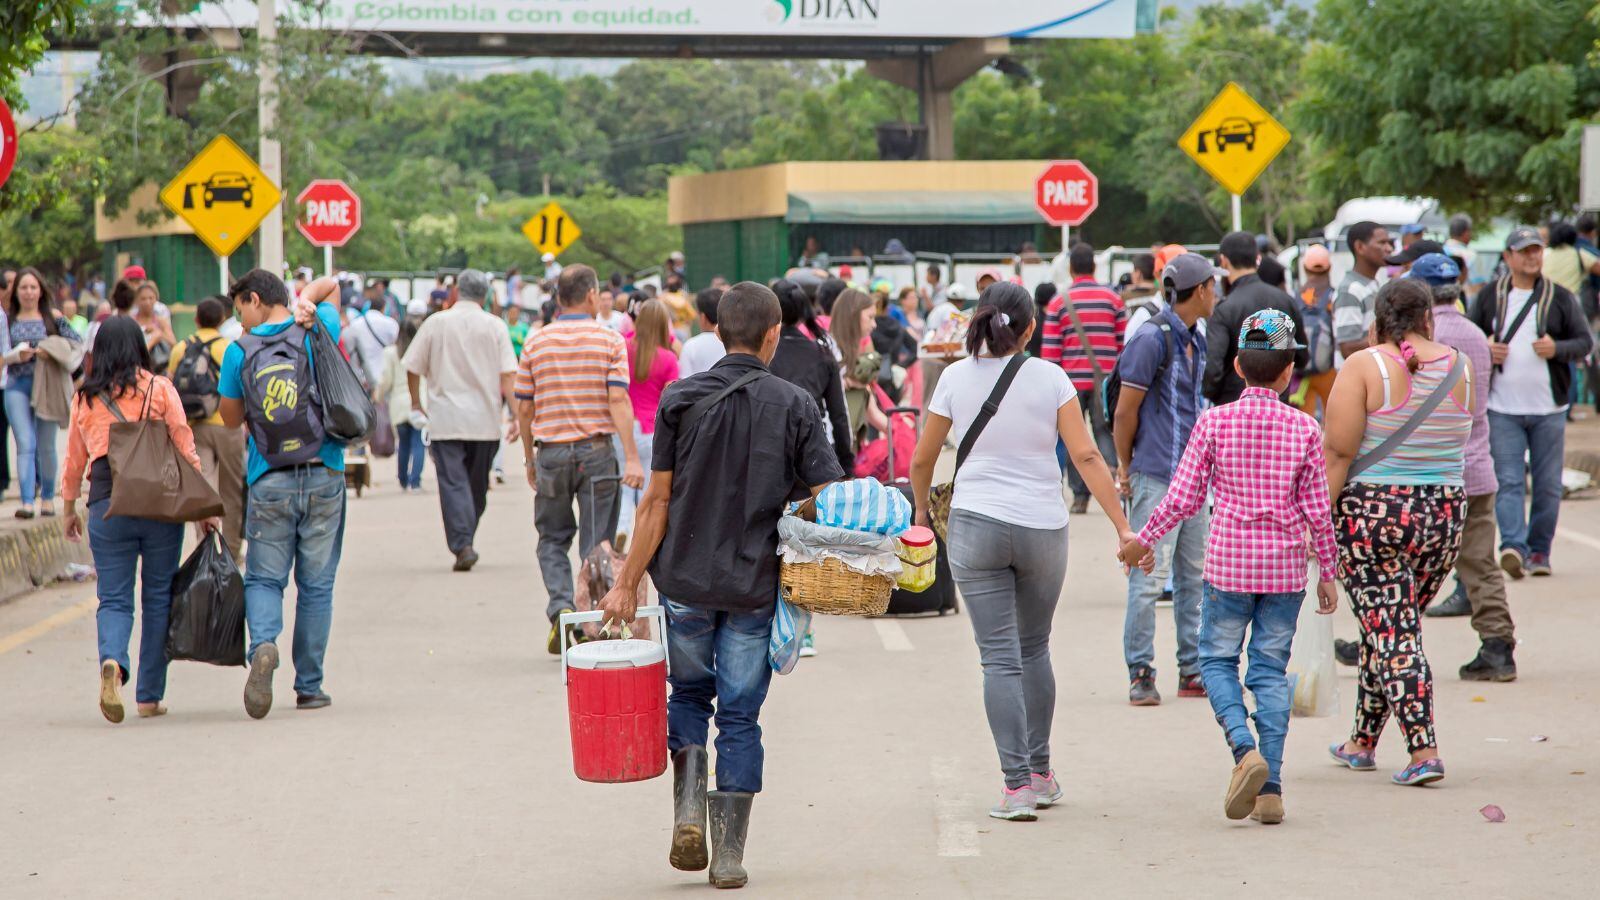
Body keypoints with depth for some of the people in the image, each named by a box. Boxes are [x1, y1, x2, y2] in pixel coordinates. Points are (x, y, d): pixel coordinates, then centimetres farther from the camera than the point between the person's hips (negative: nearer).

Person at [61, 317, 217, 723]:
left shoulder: (85, 398, 6)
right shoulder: (160, 390, 1)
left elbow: (73, 459, 13)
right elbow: (185, 449, -1)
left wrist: (69, 509, 25)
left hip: (107, 506, 1)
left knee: (114, 598, 4)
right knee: (158, 598, 9)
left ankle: (112, 661, -27)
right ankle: (150, 696, 11)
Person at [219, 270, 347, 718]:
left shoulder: (240, 352, -1)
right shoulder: (316, 334, 3)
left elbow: (231, 418, 9)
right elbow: (331, 284, 21)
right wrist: (306, 300, 2)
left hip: (269, 482, -1)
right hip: (323, 477, 1)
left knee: (263, 578, 7)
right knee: (316, 584, 8)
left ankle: (263, 644, -22)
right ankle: (309, 685, 11)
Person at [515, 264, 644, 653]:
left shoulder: (536, 343, 4)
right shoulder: (610, 340, -3)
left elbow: (524, 407, 5)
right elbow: (618, 400, -11)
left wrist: (530, 459, 16)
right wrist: (632, 458, -13)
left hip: (552, 450, 1)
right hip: (597, 450, -1)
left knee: (553, 537, 14)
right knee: (596, 544, 6)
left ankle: (560, 606, -8)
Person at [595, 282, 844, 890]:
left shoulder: (679, 401, -4)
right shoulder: (794, 406, -4)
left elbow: (658, 502, -4)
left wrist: (627, 582, 1)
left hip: (686, 580, 1)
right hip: (757, 587, 0)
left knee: (689, 692, 21)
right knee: (740, 715, 7)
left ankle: (688, 808, 2)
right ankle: (729, 855, 7)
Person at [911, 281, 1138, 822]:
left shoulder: (957, 377, -2)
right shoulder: (1049, 378, -4)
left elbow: (921, 461, 5)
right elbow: (1086, 457, -8)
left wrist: (922, 513, 24)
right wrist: (1123, 527, -5)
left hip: (976, 525, -1)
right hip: (1043, 527, 1)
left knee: (1000, 658, 0)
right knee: (1034, 650, 18)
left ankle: (1017, 786, -7)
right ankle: (1040, 774, 25)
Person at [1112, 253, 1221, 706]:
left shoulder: (1196, 340, 13)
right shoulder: (1152, 339, -13)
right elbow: (1125, 411, -10)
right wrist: (1125, 466, -1)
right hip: (1156, 477, -8)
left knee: (1194, 576, 11)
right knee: (1150, 576, -7)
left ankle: (1193, 670, 18)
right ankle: (1140, 674, -1)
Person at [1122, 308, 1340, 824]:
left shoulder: (1214, 422, -5)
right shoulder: (1304, 429, -2)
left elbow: (1184, 497, -4)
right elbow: (1317, 510, 0)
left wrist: (1144, 541, 11)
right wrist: (1327, 573, 11)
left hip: (1229, 564, -2)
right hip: (1285, 567, 2)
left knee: (1217, 659, 12)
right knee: (1271, 669, 8)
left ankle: (1245, 749, -14)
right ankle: (1270, 788, 5)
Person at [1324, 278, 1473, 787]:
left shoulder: (1364, 367, -9)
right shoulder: (1459, 368, 3)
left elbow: (1339, 452, -13)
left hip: (1373, 512, -5)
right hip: (1444, 512, 5)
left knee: (1391, 633, -2)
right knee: (1390, 628, 18)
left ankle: (1423, 751, -12)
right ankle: (1363, 741, 29)